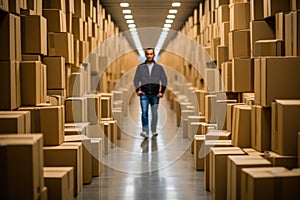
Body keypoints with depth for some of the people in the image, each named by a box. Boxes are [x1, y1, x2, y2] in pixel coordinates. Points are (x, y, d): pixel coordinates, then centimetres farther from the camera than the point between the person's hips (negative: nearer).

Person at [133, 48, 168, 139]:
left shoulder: (159, 67, 10)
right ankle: (145, 132, -24)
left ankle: (154, 130, 20)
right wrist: (137, 90, -7)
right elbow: (136, 80, 9)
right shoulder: (140, 67, 10)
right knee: (144, 112, -16)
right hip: (144, 93, -1)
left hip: (155, 94, 1)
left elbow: (164, 80, 6)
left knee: (154, 113, 2)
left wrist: (162, 92, -6)